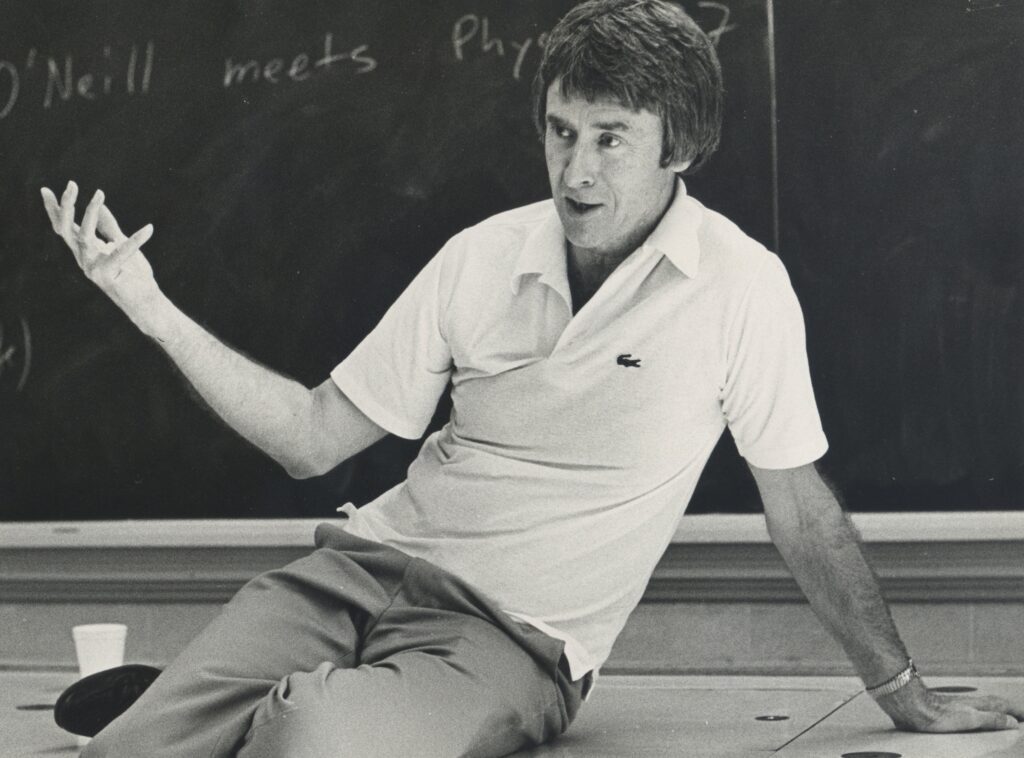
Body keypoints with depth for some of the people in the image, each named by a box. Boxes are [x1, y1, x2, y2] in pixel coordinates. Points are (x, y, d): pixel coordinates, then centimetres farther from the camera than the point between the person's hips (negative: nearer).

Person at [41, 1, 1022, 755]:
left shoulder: (740, 287, -8)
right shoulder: (481, 259, 4)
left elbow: (799, 506, 2)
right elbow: (313, 439, 8)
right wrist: (151, 307, 0)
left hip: (513, 640, -3)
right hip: (368, 567, 3)